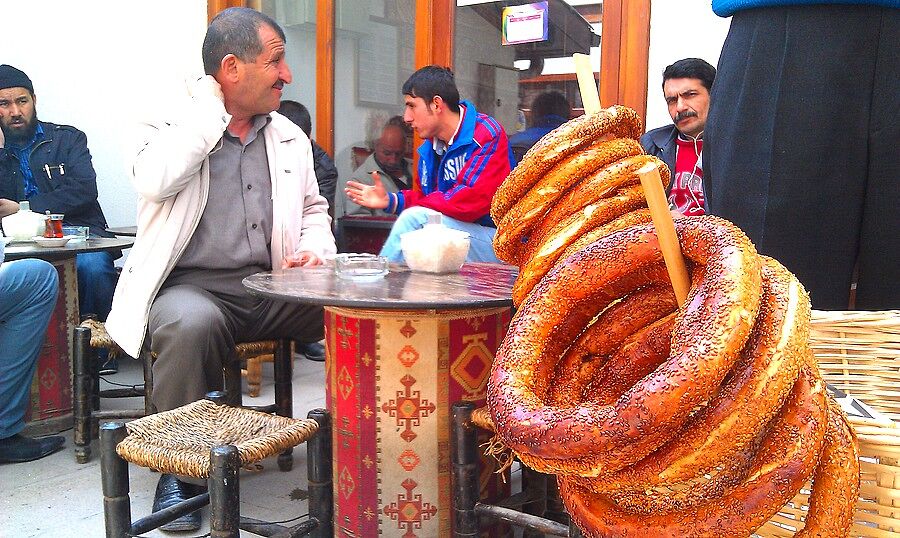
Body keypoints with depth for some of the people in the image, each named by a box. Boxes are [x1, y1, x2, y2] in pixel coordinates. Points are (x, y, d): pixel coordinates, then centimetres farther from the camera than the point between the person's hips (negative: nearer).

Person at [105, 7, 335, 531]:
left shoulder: (291, 136, 15)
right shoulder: (173, 126, 0)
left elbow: (314, 208, 25)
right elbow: (156, 182, -22)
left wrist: (315, 248, 1)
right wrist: (212, 105, -12)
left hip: (272, 289, 4)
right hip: (192, 286, -4)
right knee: (191, 325, -38)